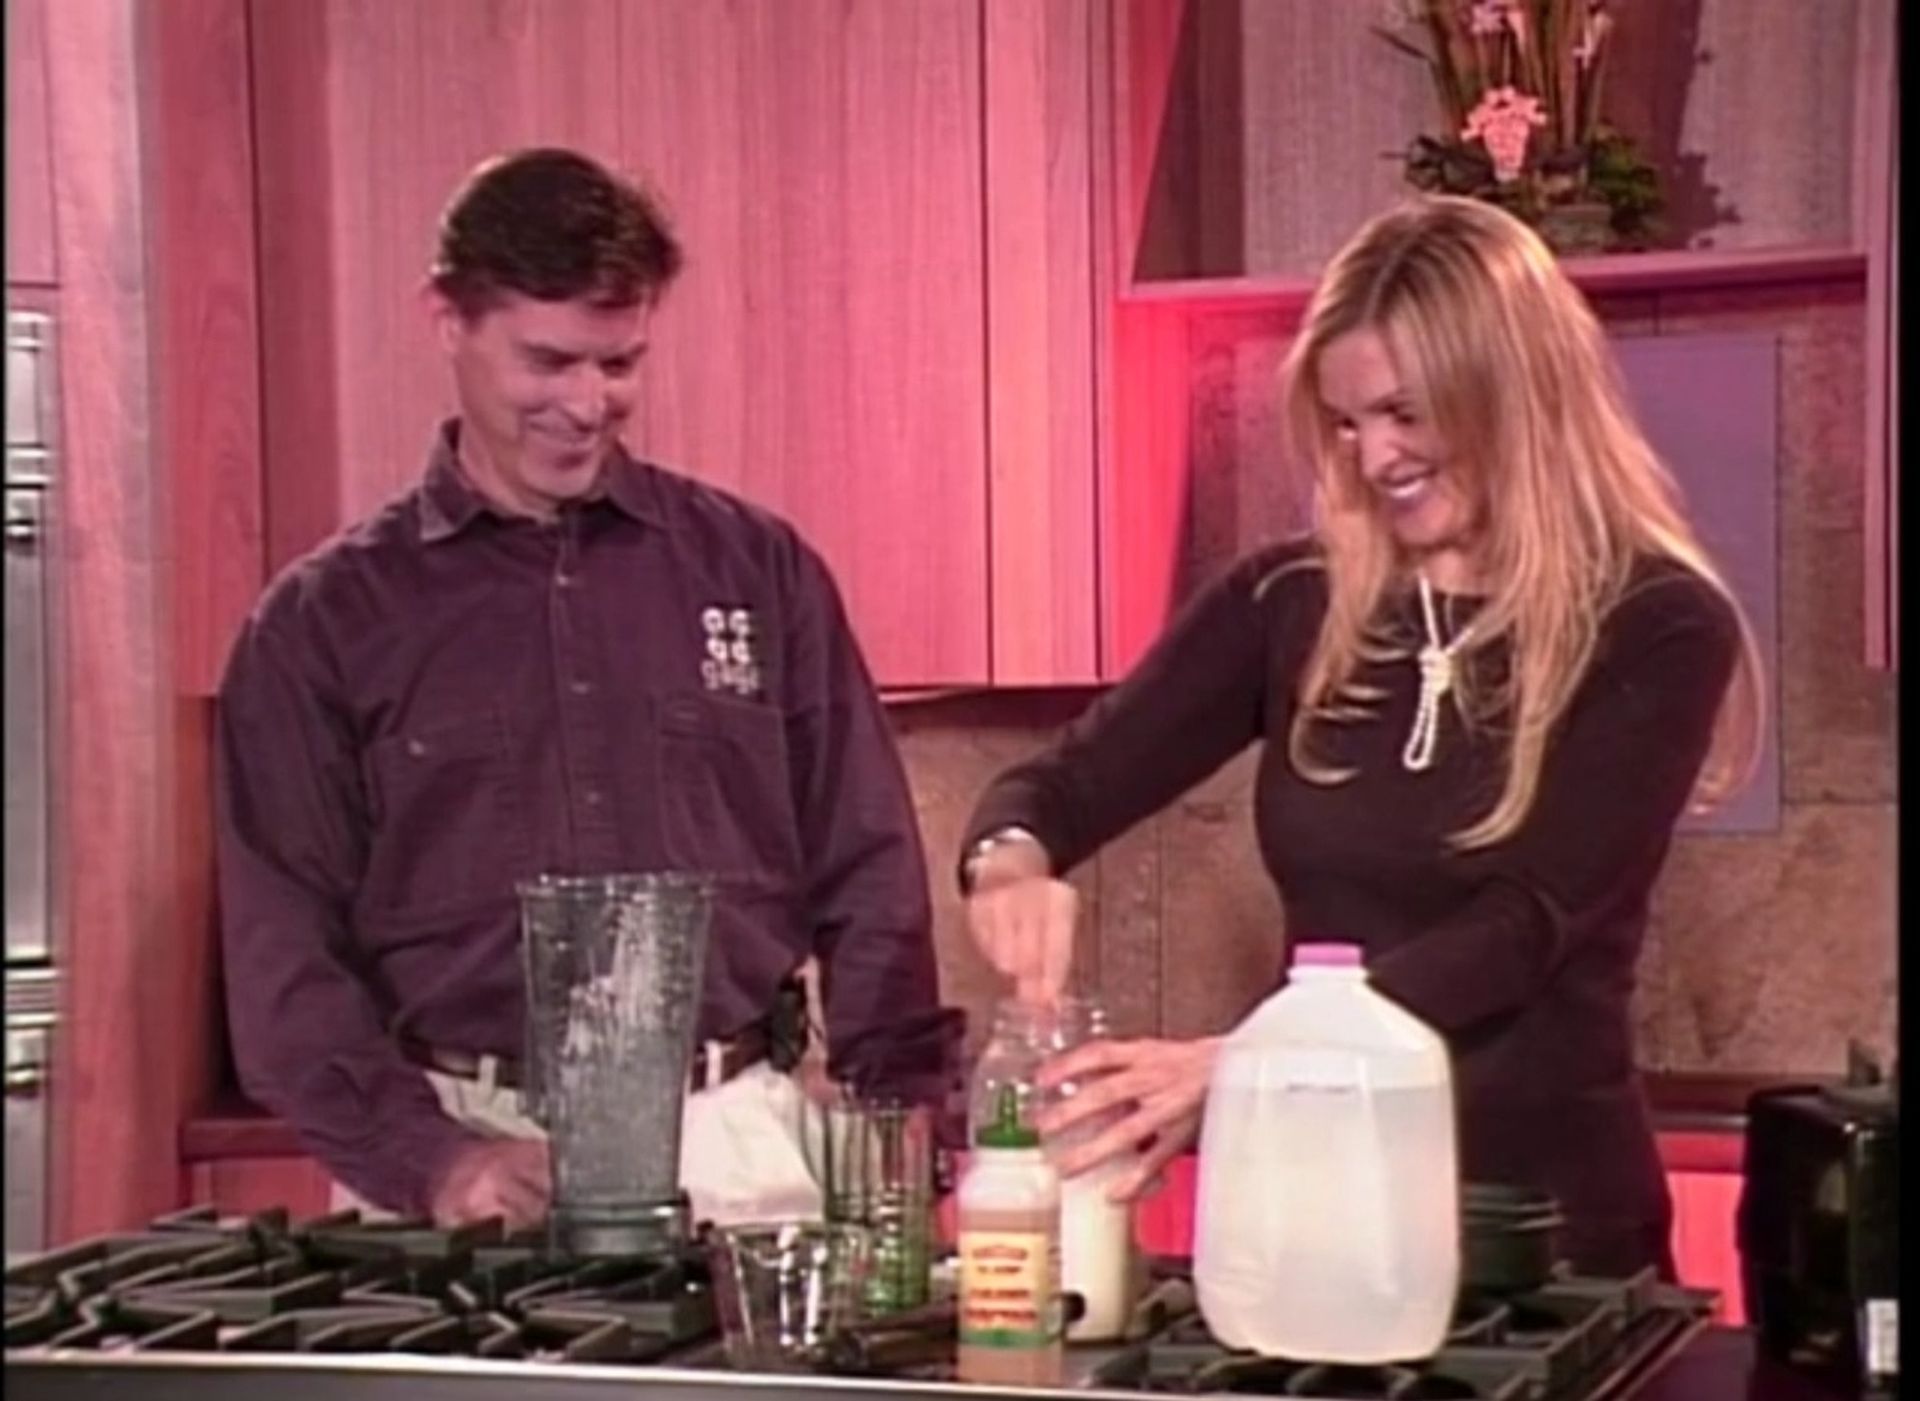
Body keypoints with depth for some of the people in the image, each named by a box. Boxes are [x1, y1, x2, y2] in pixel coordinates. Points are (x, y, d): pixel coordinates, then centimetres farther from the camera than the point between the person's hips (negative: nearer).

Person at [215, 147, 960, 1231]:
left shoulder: (758, 569, 8)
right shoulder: (326, 620, 4)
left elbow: (867, 884, 9)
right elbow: (286, 948, 1)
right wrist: (425, 1156, -12)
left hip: (735, 1148, 2)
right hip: (470, 1154, -1)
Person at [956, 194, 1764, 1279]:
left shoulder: (1657, 628, -9)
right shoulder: (1295, 601, 3)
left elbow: (1521, 923, -19)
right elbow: (1069, 783, 4)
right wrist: (1013, 861, -21)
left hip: (1543, 1214, -3)